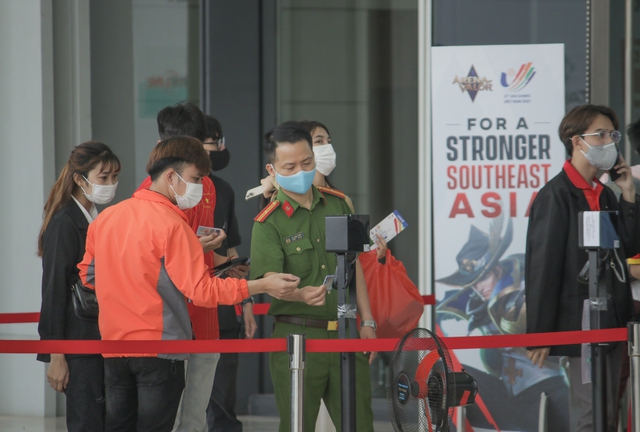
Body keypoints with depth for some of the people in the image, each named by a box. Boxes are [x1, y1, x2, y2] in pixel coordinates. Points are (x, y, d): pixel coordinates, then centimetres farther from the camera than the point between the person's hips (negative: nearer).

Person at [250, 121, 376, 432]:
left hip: (345, 335, 4)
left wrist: (367, 322, 11)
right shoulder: (268, 223, -6)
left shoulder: (337, 204, 10)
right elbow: (270, 280, -18)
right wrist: (301, 295, -39)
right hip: (297, 336, -4)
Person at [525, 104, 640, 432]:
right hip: (579, 324, -8)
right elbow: (543, 266, -13)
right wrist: (539, 333, -15)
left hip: (610, 323, 9)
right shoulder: (556, 196, -11)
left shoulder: (604, 195, 14)